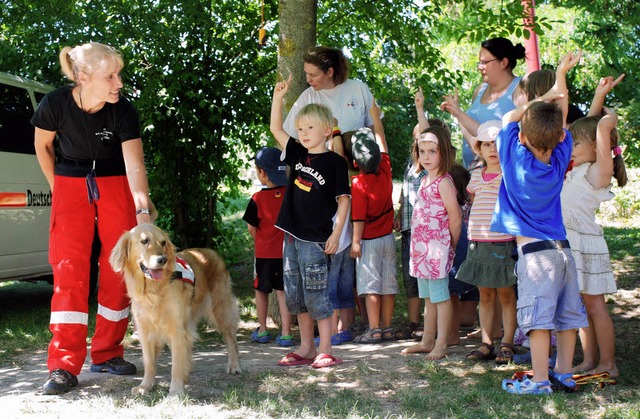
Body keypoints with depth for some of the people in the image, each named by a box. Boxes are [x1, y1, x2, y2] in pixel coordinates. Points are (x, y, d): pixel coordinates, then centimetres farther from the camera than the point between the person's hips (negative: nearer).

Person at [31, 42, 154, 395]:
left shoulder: (123, 111, -19)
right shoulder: (56, 104, -18)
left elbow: (134, 165, -27)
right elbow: (42, 146, 1)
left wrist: (142, 210, -39)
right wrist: (57, 188, 3)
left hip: (115, 186, 1)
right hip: (70, 185, -1)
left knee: (117, 270, 1)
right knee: (70, 271, -8)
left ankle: (106, 354, 15)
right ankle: (64, 366, -9)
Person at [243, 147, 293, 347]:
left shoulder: (258, 199, -12)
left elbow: (251, 227, -5)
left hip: (264, 253, -2)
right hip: (287, 251, 2)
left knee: (261, 290, 16)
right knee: (283, 291, 4)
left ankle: (262, 331, 27)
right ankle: (285, 334, -1)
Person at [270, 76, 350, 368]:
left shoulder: (334, 162, -7)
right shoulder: (298, 155, 10)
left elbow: (343, 200, -7)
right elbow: (275, 129, 14)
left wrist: (335, 234, -12)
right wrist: (278, 97, 4)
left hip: (316, 239, -7)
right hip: (292, 235, 7)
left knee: (316, 293, -5)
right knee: (294, 294, 10)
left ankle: (325, 351, 3)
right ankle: (306, 348, 20)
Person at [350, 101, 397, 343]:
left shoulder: (358, 184, -17)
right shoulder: (385, 171, -2)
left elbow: (359, 217, -17)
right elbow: (382, 142, 11)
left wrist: (355, 241, -10)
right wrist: (375, 116, 18)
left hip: (369, 240, -5)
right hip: (388, 237, 6)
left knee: (370, 285, -3)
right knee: (388, 284, 9)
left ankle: (374, 330, -4)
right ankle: (387, 328, 14)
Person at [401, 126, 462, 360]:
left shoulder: (444, 182, -13)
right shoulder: (426, 180, 14)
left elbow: (455, 217, -14)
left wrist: (451, 246, -3)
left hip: (437, 248, -9)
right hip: (421, 248, 9)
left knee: (440, 297, -3)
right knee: (428, 298, 15)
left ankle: (441, 344, 1)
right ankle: (427, 341, 23)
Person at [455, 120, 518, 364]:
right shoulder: (476, 175, 11)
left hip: (503, 243, -5)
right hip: (478, 242, 5)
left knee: (506, 294, 3)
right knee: (485, 295, 9)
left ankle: (507, 344, 10)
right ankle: (486, 344, 15)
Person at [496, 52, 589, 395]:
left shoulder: (517, 158, -8)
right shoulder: (560, 160, 3)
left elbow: (508, 118, 7)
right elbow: (560, 122, 18)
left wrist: (544, 99, 9)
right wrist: (561, 74, 26)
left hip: (534, 250, -5)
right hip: (562, 247, 5)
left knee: (538, 317, -5)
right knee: (567, 314, 11)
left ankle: (540, 380, -4)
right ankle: (564, 373, 20)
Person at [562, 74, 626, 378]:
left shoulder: (599, 171, -12)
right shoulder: (578, 171, 11)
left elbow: (602, 127, -23)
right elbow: (588, 126, 22)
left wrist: (609, 116, -3)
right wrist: (599, 96, 18)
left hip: (585, 242, -8)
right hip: (570, 241, 8)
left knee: (594, 303, -4)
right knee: (581, 305, 10)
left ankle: (607, 364, 2)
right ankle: (589, 361, 16)